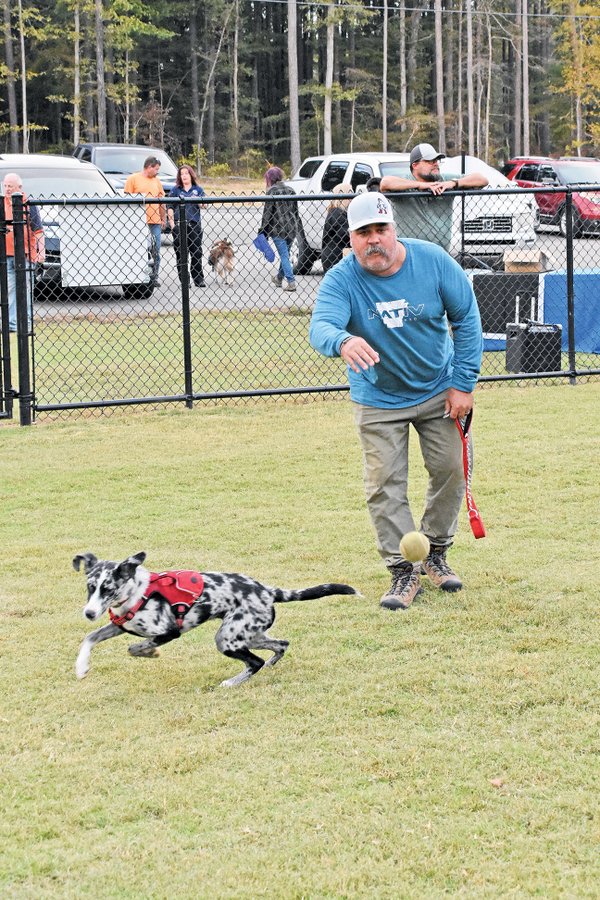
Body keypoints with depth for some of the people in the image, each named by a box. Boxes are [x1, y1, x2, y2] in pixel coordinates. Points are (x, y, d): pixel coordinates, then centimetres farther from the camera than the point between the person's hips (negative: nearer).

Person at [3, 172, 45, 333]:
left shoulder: (29, 205, -1)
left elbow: (38, 230, -2)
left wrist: (41, 250, -10)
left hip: (25, 254, -3)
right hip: (6, 255, 3)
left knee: (25, 289, 3)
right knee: (9, 289, 0)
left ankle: (26, 321, 9)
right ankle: (12, 323, 0)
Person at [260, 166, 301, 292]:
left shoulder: (272, 191, -10)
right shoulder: (290, 190, 11)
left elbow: (267, 212, -12)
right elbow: (295, 210, 16)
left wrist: (263, 230, -7)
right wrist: (296, 227, 22)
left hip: (278, 228, -6)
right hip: (291, 227, 6)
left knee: (284, 255, -4)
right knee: (285, 254, 18)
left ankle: (291, 282, -11)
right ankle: (279, 278, 34)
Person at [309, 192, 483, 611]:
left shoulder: (433, 261, -18)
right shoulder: (341, 280, -22)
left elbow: (466, 317, -8)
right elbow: (320, 326, -40)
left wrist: (463, 383, -10)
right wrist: (343, 341, -65)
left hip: (438, 389, 2)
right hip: (378, 400, -1)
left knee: (450, 470, 7)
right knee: (385, 485, -5)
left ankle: (437, 553, 28)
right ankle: (404, 572, 6)